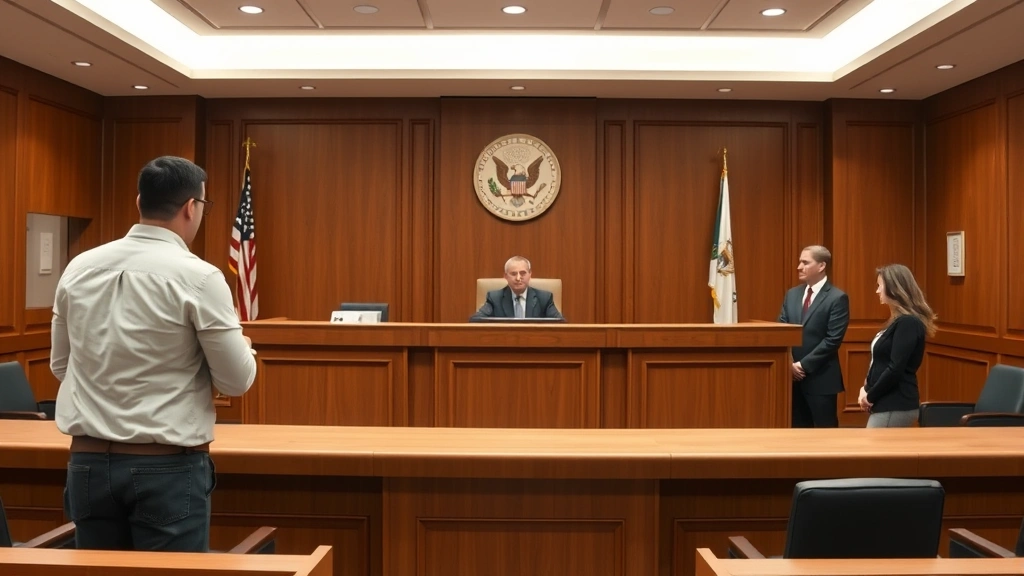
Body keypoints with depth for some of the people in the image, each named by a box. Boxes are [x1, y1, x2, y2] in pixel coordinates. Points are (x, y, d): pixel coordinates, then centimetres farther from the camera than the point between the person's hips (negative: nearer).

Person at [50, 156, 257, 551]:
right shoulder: (198, 276, -14)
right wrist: (240, 344, 12)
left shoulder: (79, 268, 2)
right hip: (168, 467, -5)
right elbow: (237, 381, -8)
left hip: (89, 461, 5)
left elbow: (60, 366, 14)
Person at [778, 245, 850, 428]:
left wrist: (804, 365, -15)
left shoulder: (837, 298, -7)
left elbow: (833, 340, -14)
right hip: (793, 376, 6)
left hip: (821, 378, -6)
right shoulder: (792, 294, 12)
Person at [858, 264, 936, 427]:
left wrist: (870, 396, -11)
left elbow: (896, 369, -22)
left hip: (895, 406, -10)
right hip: (889, 403, 10)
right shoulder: (898, 321, 15)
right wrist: (866, 388, 2)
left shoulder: (907, 322, -16)